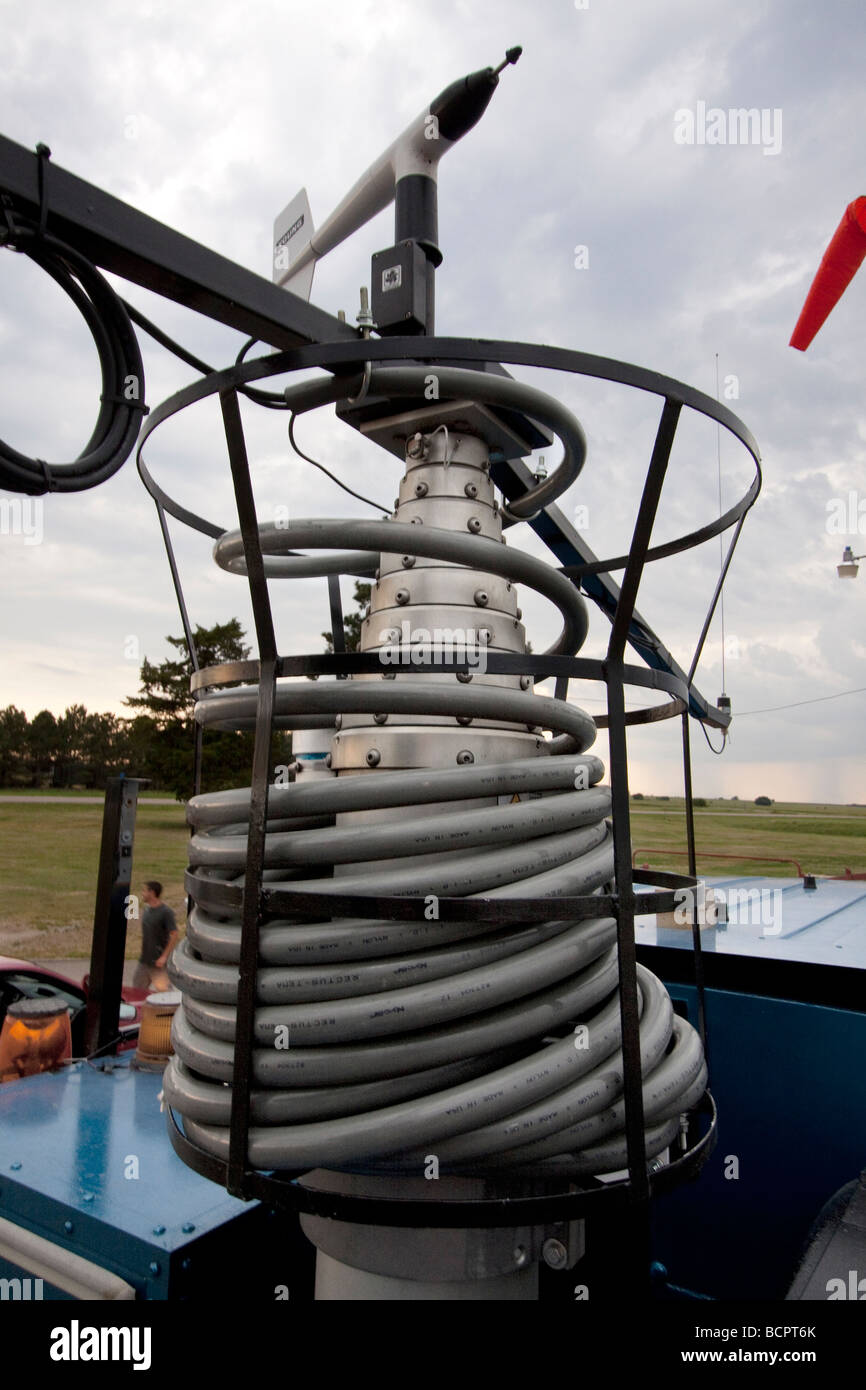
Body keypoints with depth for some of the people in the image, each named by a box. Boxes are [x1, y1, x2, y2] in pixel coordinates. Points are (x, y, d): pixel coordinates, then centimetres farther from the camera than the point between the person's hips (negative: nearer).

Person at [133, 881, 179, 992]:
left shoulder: (165, 912, -17)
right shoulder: (146, 909, 6)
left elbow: (174, 934, -19)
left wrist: (164, 956, -20)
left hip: (158, 962, -8)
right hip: (144, 959, 8)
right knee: (137, 989, 14)